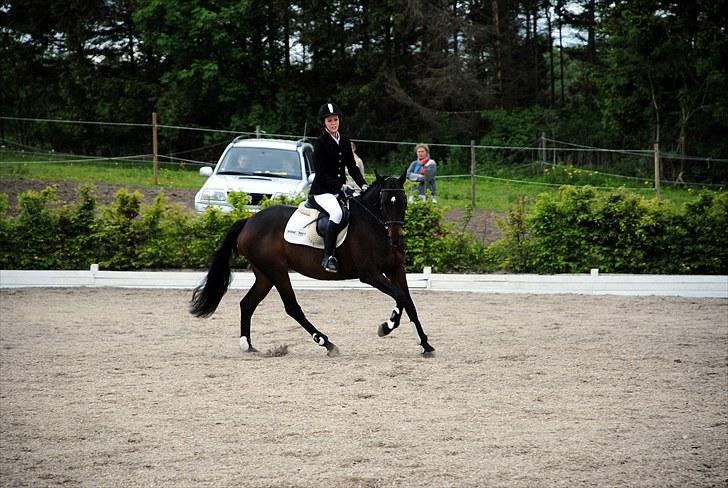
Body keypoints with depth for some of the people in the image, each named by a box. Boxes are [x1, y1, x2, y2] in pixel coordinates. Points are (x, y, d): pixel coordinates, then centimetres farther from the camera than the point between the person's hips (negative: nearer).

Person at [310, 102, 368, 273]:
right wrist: (341, 186, -22)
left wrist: (363, 185, -4)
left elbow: (352, 167, 13)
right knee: (337, 212, -35)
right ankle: (328, 257, -34)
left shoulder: (345, 141, 12)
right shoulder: (320, 143, -7)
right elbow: (321, 173, -12)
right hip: (322, 190, -7)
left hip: (341, 189, 7)